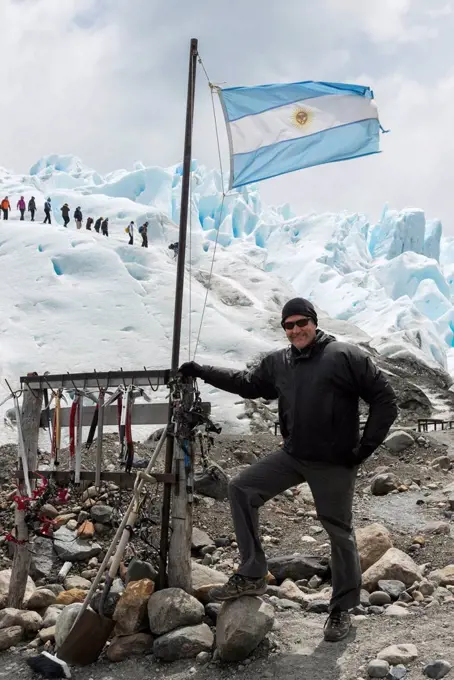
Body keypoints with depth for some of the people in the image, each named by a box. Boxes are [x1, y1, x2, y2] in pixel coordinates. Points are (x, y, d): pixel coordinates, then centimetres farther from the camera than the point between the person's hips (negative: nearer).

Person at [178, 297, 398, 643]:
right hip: (292, 456, 6)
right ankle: (252, 575, 5)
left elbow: (384, 399, -10)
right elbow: (247, 383, 21)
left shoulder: (345, 356, -11)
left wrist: (367, 446, -12)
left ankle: (342, 609, 21)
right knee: (242, 489, -2)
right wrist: (202, 372, 15)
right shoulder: (278, 363, 7)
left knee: (339, 532, 4)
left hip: (335, 463, -6)